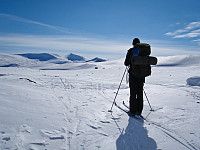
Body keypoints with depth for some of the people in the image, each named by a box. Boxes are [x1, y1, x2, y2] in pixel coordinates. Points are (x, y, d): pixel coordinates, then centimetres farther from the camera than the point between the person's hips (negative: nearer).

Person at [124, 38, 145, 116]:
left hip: (133, 74, -3)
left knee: (133, 93, 5)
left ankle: (133, 111, 10)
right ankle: (139, 111, 20)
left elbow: (126, 63, -6)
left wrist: (127, 63, 17)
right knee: (140, 92, 12)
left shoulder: (131, 51, -6)